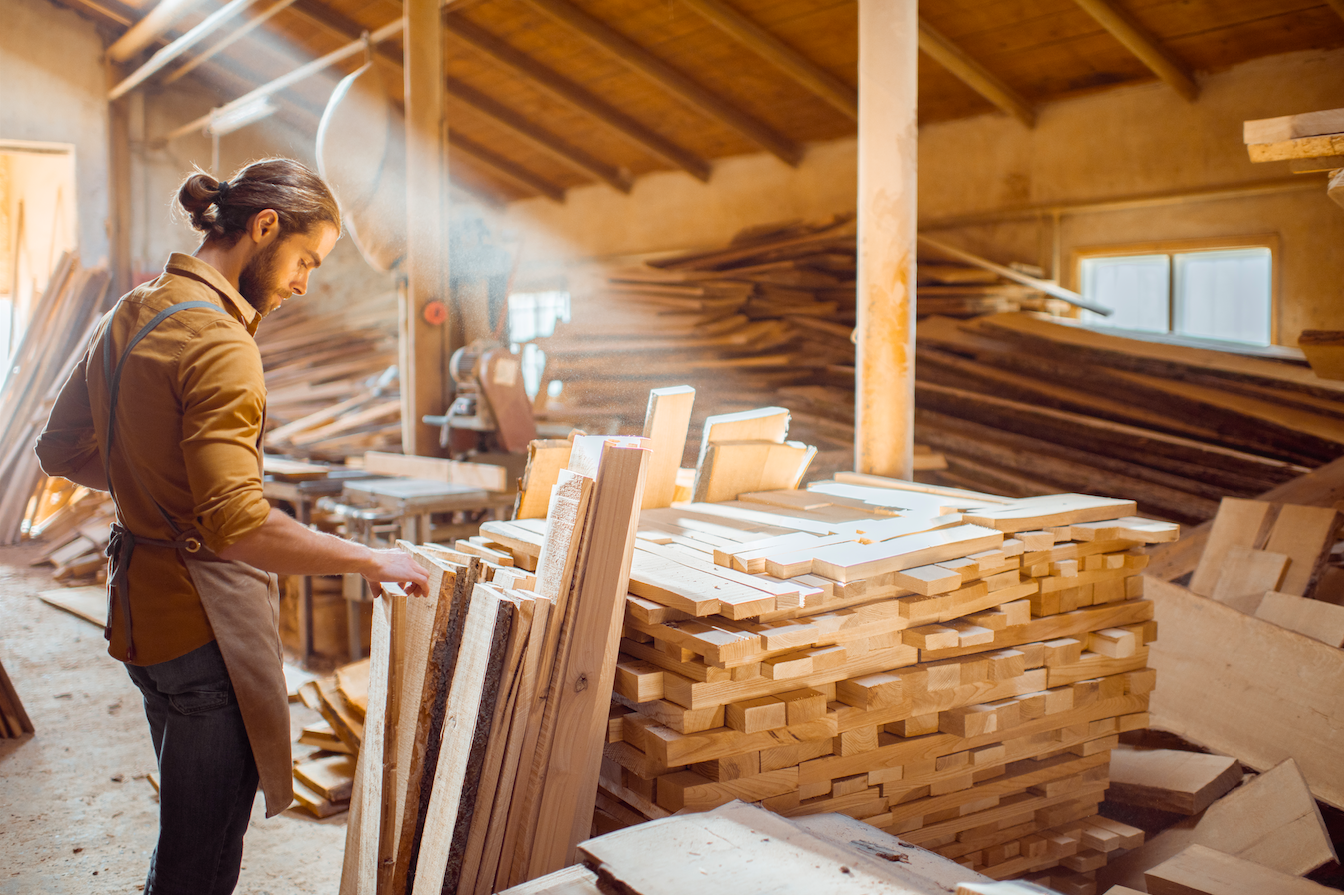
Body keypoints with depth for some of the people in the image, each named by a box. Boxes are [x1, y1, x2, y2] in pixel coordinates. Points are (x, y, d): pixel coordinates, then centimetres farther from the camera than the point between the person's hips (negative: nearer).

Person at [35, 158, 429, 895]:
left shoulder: (130, 315, 8)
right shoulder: (219, 343, -22)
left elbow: (61, 449, 18)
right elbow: (235, 524, -30)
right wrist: (371, 560, -22)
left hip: (142, 606, 10)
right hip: (204, 624, -10)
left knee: (187, 827, 25)